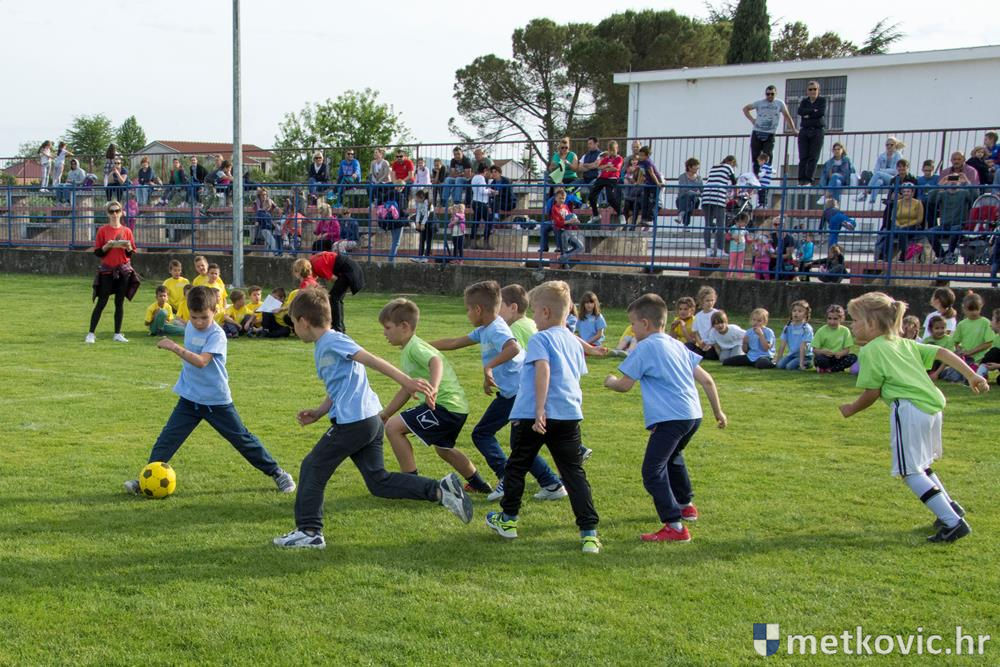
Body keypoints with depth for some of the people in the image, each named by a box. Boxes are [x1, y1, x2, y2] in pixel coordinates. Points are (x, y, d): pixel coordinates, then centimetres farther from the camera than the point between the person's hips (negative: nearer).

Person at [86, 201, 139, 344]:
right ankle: (91, 334, 0)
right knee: (101, 302, -4)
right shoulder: (103, 230, -1)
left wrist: (128, 247, -13)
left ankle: (117, 334, 12)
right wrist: (107, 246, -19)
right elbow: (97, 252, -2)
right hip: (107, 271, -2)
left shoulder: (127, 231, 5)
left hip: (124, 271, 2)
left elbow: (131, 253, 7)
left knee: (120, 302, 5)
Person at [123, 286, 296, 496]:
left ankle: (277, 473, 13)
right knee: (167, 438, -3)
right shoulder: (190, 327, 3)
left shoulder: (217, 335, -18)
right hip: (189, 398, 5)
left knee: (242, 438, 2)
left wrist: (175, 347, -37)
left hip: (217, 401, -5)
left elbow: (201, 361, -33)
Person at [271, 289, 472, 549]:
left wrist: (405, 381, -27)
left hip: (353, 422, -10)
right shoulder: (322, 348, 21)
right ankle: (440, 490, 2)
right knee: (379, 481, 10)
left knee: (312, 467, 3)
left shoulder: (332, 341, -9)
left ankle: (309, 531, 7)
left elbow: (371, 360, -19)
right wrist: (317, 413, 15)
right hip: (370, 421, 10)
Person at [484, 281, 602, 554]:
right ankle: (589, 532, -6)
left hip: (533, 416, -5)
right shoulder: (574, 342, 16)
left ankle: (508, 520, 29)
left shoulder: (540, 339, -6)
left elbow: (543, 371, -19)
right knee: (574, 473, 3)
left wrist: (539, 411, -23)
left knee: (517, 466, 15)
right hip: (569, 415, 5)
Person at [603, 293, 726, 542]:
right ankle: (685, 505, 49)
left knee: (653, 471, -9)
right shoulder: (677, 346, 18)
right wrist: (718, 412, 26)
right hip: (693, 415, 9)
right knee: (672, 456, 33)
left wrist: (610, 381, 20)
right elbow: (706, 379, 18)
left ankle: (675, 527, -17)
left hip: (669, 419, -9)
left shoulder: (645, 348, -5)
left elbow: (624, 385, -3)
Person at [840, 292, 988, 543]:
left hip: (909, 409, -9)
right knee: (920, 465, 26)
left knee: (910, 471, -2)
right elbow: (942, 353, 18)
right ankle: (950, 507, 29)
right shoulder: (904, 344, 22)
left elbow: (871, 394, -2)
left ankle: (953, 522, -8)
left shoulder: (870, 351, -1)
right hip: (933, 406, 9)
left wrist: (851, 409, 15)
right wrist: (971, 375, 18)